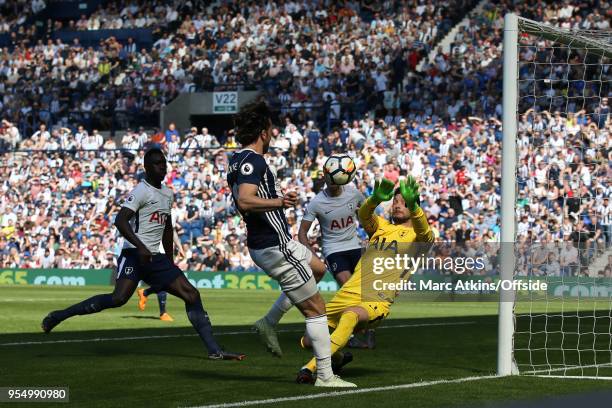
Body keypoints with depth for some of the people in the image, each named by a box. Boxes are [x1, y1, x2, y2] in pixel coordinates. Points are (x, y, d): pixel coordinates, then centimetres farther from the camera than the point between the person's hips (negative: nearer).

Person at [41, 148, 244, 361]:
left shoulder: (167, 193, 18)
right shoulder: (141, 191, -8)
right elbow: (120, 221, -20)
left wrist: (170, 264, 27)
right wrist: (141, 247, -29)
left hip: (155, 258, 8)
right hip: (134, 255, -8)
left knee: (191, 295, -1)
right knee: (119, 298, -25)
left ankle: (214, 350, 1)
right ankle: (60, 315, -14)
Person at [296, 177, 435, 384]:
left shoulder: (416, 236, 9)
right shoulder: (381, 226, 21)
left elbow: (424, 231, -17)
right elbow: (364, 215, -3)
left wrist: (413, 205, -38)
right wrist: (376, 199, -27)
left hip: (376, 303, -6)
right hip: (348, 294, 6)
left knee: (350, 315, -40)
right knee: (308, 341, 6)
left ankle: (310, 367, -45)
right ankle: (338, 358, 38)